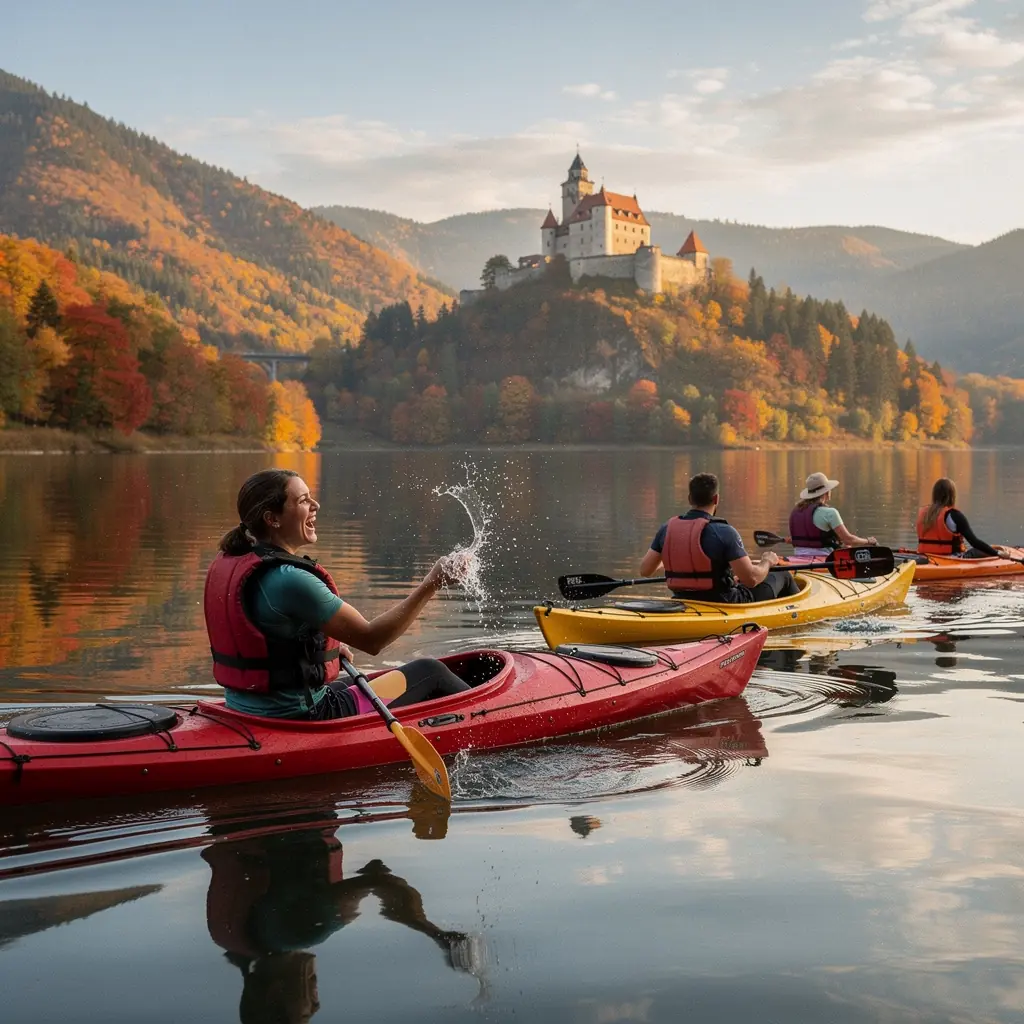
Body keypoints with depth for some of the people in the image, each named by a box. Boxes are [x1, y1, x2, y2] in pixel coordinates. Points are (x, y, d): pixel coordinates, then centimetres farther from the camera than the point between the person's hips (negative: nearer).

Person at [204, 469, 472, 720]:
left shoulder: (226, 564, 2)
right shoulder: (289, 580, -26)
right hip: (302, 720, -9)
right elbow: (371, 639, -22)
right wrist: (431, 585, -20)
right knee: (429, 672, 7)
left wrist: (329, 647, 11)